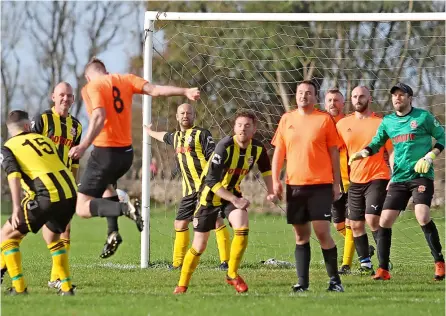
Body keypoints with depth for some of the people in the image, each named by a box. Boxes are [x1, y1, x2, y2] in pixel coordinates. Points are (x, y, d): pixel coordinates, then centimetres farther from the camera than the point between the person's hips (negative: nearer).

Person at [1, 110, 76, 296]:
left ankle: (19, 287, 0)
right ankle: (66, 287, 25)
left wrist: (16, 208, -15)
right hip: (70, 193, 6)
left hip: (46, 196, -5)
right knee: (52, 237, 30)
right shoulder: (45, 139, 24)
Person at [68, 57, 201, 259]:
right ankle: (113, 232, 22)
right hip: (126, 153, 7)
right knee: (106, 184, 37)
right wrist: (185, 92, -3)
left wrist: (83, 146, -30)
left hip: (105, 152, -7)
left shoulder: (91, 87, -7)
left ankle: (124, 209, -25)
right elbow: (154, 90, -5)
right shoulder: (124, 80, 9)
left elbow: (99, 117, -23)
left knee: (82, 208, -1)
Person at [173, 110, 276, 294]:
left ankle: (232, 275, -6)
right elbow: (212, 181, -29)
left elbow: (266, 169, 15)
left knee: (242, 228, -24)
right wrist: (235, 200, -32)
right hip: (210, 195, -4)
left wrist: (270, 191, 2)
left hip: (233, 193, 4)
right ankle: (182, 285, 19)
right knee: (199, 246, -1)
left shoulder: (258, 149, -10)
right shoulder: (225, 147, -27)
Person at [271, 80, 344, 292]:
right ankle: (302, 281, 9)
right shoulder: (287, 119, 11)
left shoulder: (324, 119, 1)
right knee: (301, 235, 6)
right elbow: (279, 151, 13)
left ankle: (334, 279, 2)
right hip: (294, 185, 3)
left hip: (320, 185, -3)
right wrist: (275, 180, 4)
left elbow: (334, 153, 3)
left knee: (322, 232, -9)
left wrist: (336, 183, 0)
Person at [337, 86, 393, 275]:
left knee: (372, 219, -18)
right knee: (356, 225, 4)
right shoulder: (343, 124, 7)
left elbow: (391, 152, -1)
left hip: (377, 179, -5)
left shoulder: (380, 123, -3)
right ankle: (365, 264, 14)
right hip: (355, 181, 5)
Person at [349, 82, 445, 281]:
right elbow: (376, 143, 14)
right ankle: (383, 269, 6)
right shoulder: (388, 121, 11)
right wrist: (364, 152, -7)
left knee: (423, 217, -22)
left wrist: (429, 157, -10)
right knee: (384, 221, -3)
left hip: (421, 175, -5)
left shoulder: (423, 116, -1)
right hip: (399, 178, 5)